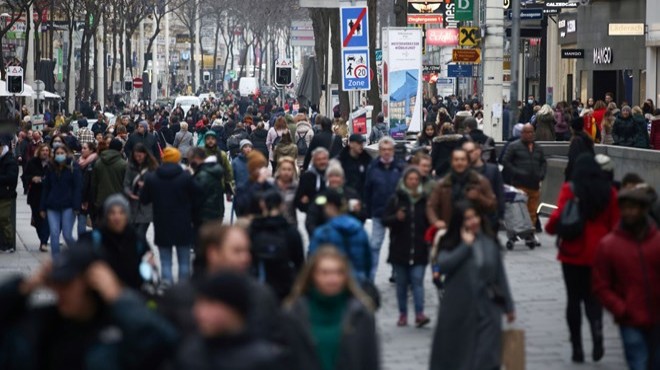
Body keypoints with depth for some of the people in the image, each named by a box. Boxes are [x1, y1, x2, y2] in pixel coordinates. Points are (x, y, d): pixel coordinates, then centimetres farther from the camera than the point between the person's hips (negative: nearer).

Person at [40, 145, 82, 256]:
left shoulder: (73, 167, -1)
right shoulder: (51, 168, 11)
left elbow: (78, 187, -6)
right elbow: (46, 188, 13)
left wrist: (76, 206, -14)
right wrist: (43, 208, 9)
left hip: (68, 206, -3)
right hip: (53, 206, 3)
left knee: (67, 235, -6)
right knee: (54, 234, -7)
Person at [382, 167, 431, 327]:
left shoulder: (425, 200, 4)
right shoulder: (395, 199, 2)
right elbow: (385, 220, -2)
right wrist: (396, 218, -21)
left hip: (419, 249, -1)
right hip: (400, 249, 1)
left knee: (417, 280, -9)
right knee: (401, 282, 7)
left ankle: (419, 314, -14)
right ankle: (402, 314, 14)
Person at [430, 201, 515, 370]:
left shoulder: (490, 242, 3)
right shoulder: (450, 243, -1)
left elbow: (500, 275, 9)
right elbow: (443, 264, -21)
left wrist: (508, 305, 11)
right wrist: (466, 245, -19)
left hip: (486, 310, 0)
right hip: (458, 310, 0)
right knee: (454, 356, 10)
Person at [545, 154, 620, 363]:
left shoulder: (570, 189, -9)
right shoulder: (609, 191, 0)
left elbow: (559, 217, -13)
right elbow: (615, 224, 1)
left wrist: (550, 228, 9)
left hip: (574, 253, -2)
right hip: (599, 254, 2)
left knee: (574, 299, 8)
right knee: (592, 296, 15)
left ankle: (577, 348, 7)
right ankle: (597, 330, -13)